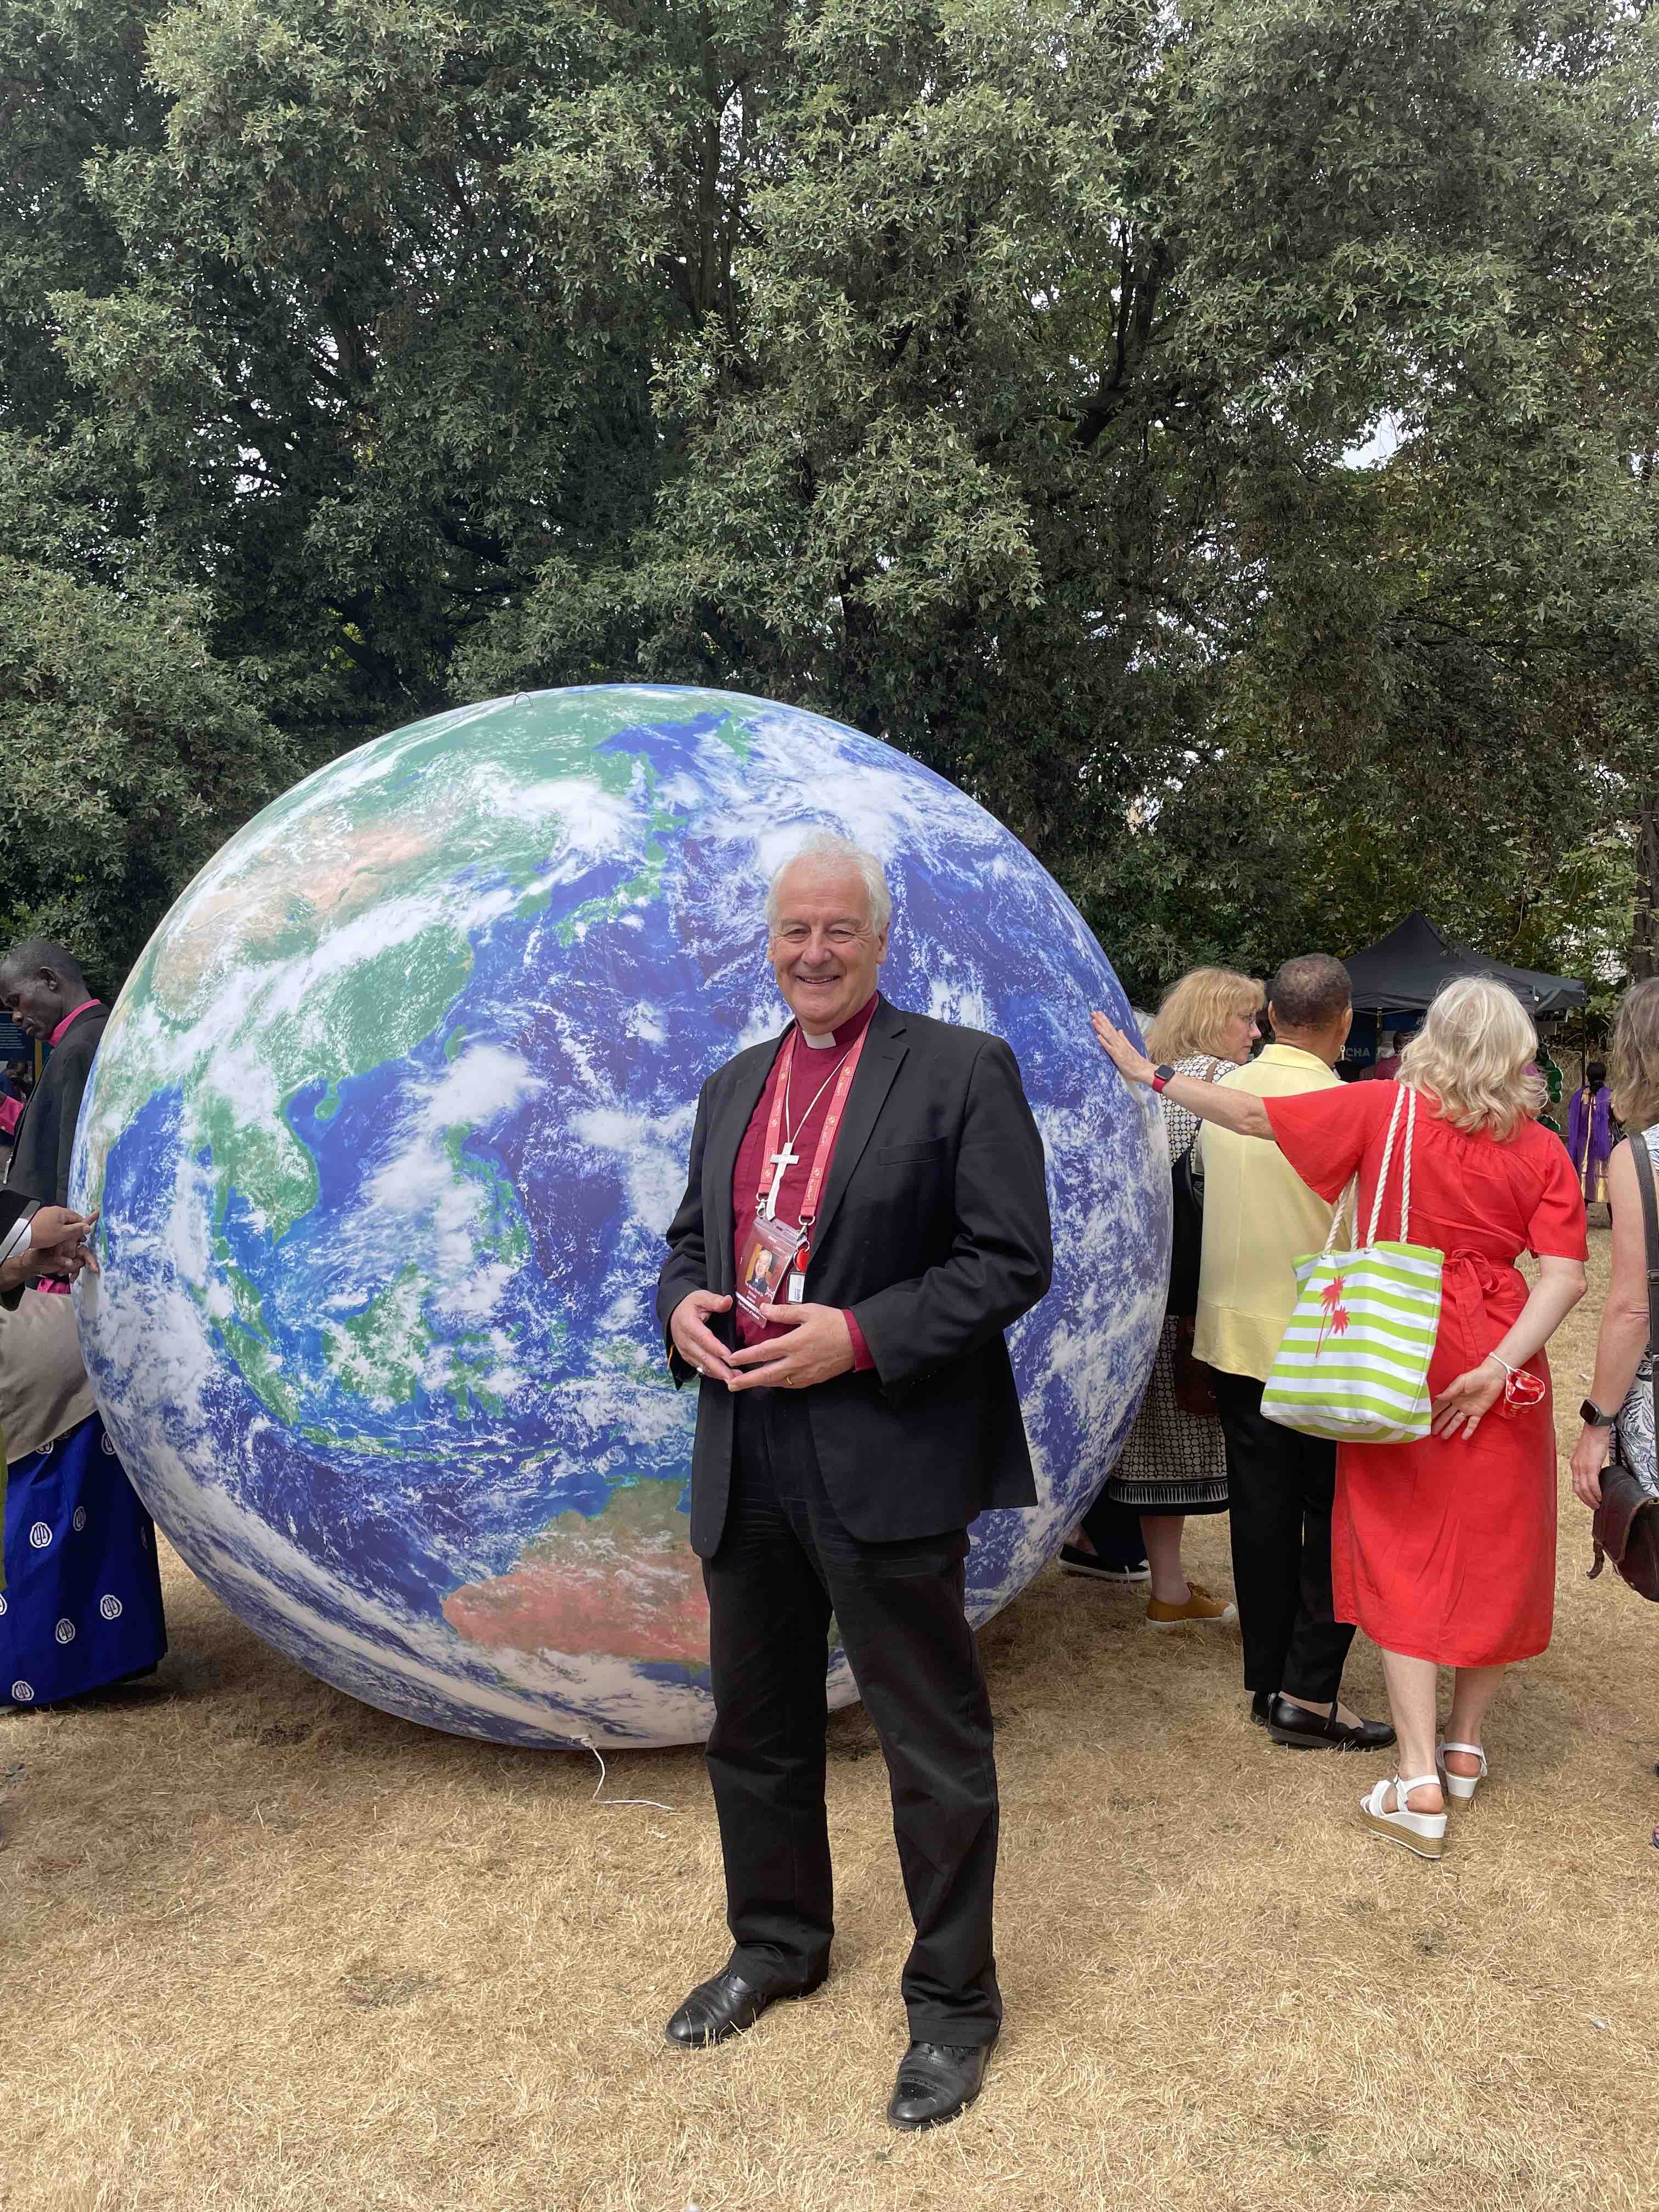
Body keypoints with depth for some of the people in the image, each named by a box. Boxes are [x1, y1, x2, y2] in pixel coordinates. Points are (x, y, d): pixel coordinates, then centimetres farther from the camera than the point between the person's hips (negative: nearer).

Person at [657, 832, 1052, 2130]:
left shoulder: (962, 1072, -7)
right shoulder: (732, 1088, 13)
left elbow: (1013, 1259, -12)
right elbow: (691, 1240, 19)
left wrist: (861, 1336, -21)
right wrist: (682, 1306, -4)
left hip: (888, 1467, -6)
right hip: (746, 1466, 7)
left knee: (932, 1741, 8)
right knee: (756, 1727, 21)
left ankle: (953, 1998, 28)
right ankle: (778, 1943, 43)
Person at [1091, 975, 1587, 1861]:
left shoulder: (1385, 1110, -8)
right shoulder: (1542, 1151, -4)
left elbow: (1255, 1116, -8)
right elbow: (1565, 1278, -13)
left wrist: (1149, 1073, 0)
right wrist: (1499, 1366, -14)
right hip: (1495, 1364, 2)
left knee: (1403, 1556, 6)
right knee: (1493, 1552, 15)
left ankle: (1419, 1784, 1)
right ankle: (1467, 1745, 29)